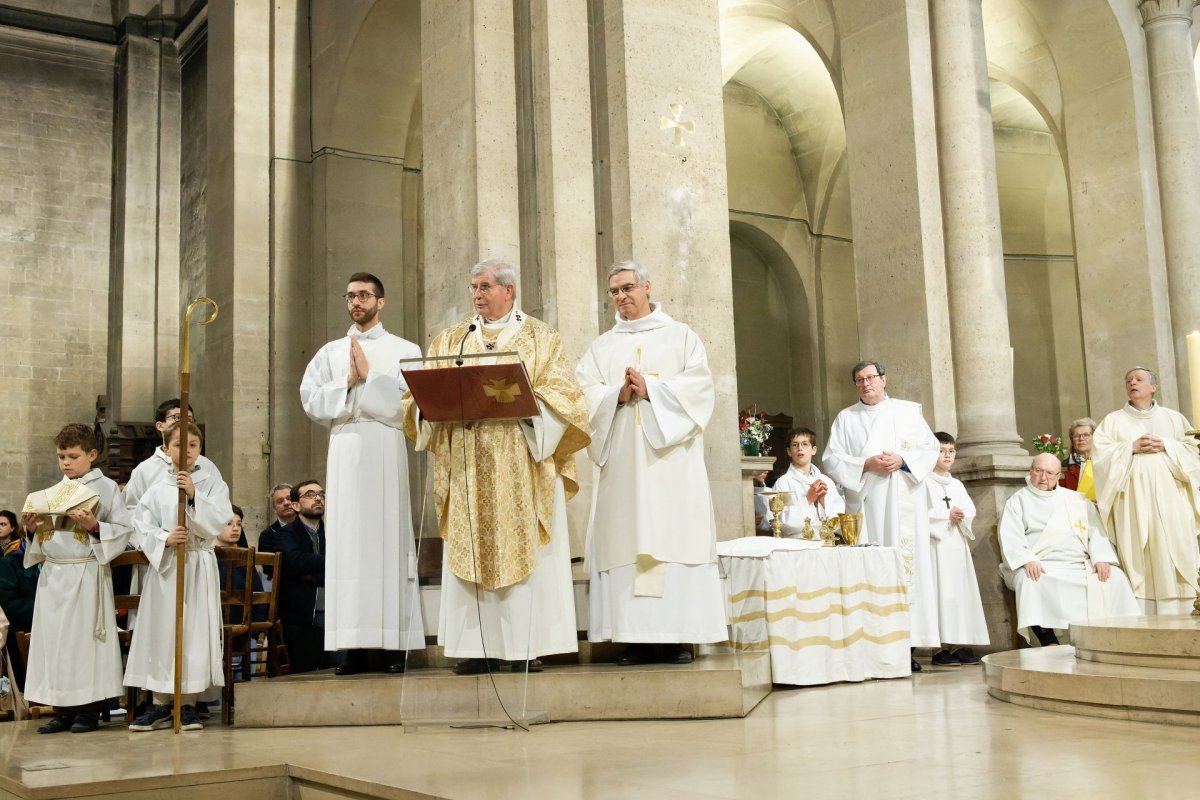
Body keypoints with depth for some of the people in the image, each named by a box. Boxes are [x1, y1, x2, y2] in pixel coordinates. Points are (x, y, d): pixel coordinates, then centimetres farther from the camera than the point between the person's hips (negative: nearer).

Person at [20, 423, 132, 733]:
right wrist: (31, 529, -1)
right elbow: (43, 537, 19)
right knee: (53, 638, 5)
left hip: (87, 574, -5)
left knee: (85, 638, -3)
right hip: (53, 575, 5)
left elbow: (123, 531, -7)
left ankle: (89, 710, 7)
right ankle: (63, 710, 13)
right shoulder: (52, 493, 15)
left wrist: (95, 526, -21)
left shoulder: (106, 488, -1)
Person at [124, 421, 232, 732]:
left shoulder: (213, 485, 2)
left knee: (194, 629, -1)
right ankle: (161, 704, 14)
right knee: (160, 630, 4)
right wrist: (165, 538, -16)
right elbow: (142, 526, 1)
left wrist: (194, 496, -20)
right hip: (164, 565, 1)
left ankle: (188, 704, 8)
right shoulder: (157, 489, 4)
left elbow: (217, 523, -10)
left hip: (199, 566, -1)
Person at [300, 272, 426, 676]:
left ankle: (395, 642, -4)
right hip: (344, 450, 2)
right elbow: (311, 401, 7)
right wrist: (349, 382, -5)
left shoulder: (404, 350, 11)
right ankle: (353, 644, -2)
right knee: (348, 541, -3)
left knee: (389, 537, -5)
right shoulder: (330, 352, 18)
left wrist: (368, 376, -4)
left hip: (387, 450, -2)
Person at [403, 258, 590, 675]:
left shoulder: (540, 337, 10)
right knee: (470, 554, -2)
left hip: (521, 463, -3)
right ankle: (479, 647, 1)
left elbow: (561, 393, -1)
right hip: (465, 465, 3)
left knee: (524, 550, -5)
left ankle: (526, 647, -2)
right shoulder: (449, 340, 18)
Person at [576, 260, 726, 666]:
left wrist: (651, 389, -12)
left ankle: (678, 634, -4)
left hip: (671, 457, -2)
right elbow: (585, 393, 5)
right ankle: (635, 636, -3)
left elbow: (699, 386, -1)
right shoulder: (601, 346, 18)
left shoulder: (681, 336, 12)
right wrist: (618, 394, -13)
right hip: (622, 459, 2)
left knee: (674, 536, -6)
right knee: (625, 539, -4)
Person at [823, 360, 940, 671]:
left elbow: (930, 448, 8)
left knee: (907, 565, -5)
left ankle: (907, 643, -3)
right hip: (865, 506, 0)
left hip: (903, 503, 0)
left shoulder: (908, 411, 13)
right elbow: (832, 459, 4)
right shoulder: (845, 418, 12)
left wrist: (902, 460, -10)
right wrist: (866, 465, -11)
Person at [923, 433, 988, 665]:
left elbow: (970, 509, 10)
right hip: (936, 542, -7)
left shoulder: (957, 485, 19)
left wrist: (961, 515, -10)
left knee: (962, 589, 3)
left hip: (957, 543, 7)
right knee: (941, 591, -10)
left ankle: (961, 644, 6)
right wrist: (947, 516, -12)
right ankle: (940, 648, -10)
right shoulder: (925, 482, -2)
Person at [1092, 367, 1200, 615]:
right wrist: (1132, 447, -10)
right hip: (1133, 500, -1)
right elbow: (1099, 454, 1)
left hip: (1169, 498, 1)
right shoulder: (1113, 420, 13)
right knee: (1138, 559, -7)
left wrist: (1166, 446, -8)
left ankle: (1177, 617, -4)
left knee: (1174, 555, -5)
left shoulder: (1173, 418, 16)